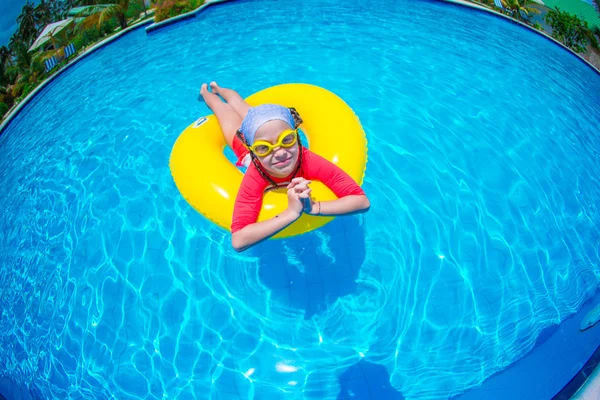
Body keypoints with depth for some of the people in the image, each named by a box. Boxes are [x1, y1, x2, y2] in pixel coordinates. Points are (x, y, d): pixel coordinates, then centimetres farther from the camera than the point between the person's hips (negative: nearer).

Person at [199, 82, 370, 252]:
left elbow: (362, 201, -52)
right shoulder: (254, 178, -51)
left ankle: (218, 88, 63)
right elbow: (238, 240, -59)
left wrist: (313, 207, -66)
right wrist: (292, 212, -67)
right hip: (245, 142, -2)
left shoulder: (310, 162, -50)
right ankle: (206, 92, 61)